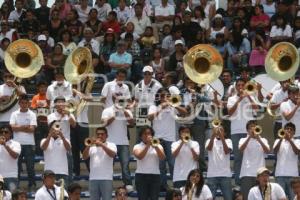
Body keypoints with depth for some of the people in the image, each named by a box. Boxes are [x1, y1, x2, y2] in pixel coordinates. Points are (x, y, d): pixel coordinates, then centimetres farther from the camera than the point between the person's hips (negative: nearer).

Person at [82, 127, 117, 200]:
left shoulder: (111, 145, 9)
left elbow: (112, 154, -12)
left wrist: (101, 144, -17)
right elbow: (84, 157, 3)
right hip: (93, 178, 3)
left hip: (106, 178, -3)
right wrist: (89, 145, -10)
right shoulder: (92, 146, 16)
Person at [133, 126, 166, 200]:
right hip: (141, 175, -2)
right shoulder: (137, 146, 6)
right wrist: (147, 145, -18)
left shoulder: (158, 146, 12)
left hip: (155, 175, 2)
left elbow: (162, 157, -6)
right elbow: (139, 156, -14)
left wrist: (155, 146, -18)